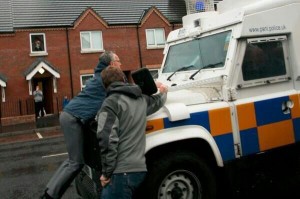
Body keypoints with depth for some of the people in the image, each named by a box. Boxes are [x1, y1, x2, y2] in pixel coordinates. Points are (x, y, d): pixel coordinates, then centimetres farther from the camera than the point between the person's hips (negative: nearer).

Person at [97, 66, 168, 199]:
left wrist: (106, 172, -10)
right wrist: (163, 92, 59)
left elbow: (107, 139, -18)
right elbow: (157, 101, 37)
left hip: (122, 172, -7)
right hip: (140, 169, 8)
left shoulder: (111, 103, -8)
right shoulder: (142, 99, 13)